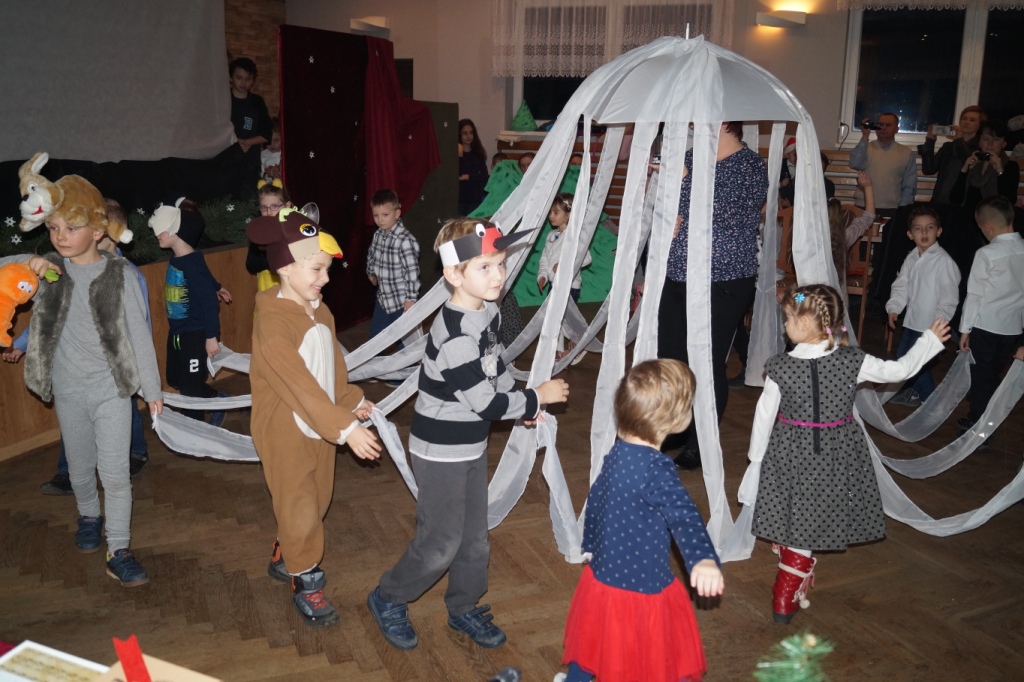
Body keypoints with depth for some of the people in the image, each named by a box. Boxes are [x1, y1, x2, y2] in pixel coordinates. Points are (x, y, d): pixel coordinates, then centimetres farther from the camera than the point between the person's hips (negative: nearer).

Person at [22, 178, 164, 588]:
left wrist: (152, 389, -3)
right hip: (68, 392, 3)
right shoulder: (48, 270, -3)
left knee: (115, 473, -3)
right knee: (80, 469, 18)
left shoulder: (119, 274, -9)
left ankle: (118, 551, 7)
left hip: (112, 389, -3)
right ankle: (89, 515, 45)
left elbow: (139, 334, -6)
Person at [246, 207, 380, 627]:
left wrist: (351, 402, -1)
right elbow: (299, 385, -30)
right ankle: (306, 585, 25)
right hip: (285, 432, -8)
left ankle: (284, 558, 44)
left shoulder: (319, 311, 2)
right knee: (299, 509, 5)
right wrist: (346, 428, -33)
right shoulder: (272, 322, -26)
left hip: (320, 427, 8)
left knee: (317, 501, 20)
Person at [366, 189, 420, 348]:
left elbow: (412, 271, -21)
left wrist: (411, 299, -19)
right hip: (383, 298, 8)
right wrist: (371, 273, 31)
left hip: (401, 301, -7)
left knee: (404, 341, 5)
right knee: (375, 338, 21)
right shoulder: (378, 235, 1)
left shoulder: (405, 240, -22)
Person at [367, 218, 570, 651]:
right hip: (441, 452, -8)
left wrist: (522, 400, 5)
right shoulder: (456, 335, -30)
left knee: (474, 536, 19)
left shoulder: (487, 311, -1)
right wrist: (537, 398, -12)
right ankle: (388, 600, 29)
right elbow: (487, 404, -25)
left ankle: (464, 608, 39)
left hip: (473, 446, 8)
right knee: (441, 542, 5)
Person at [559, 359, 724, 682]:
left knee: (591, 652, 28)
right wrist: (704, 559, -58)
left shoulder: (617, 453, -2)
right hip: (641, 587, -7)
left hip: (602, 577, 7)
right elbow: (682, 515, -43)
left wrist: (590, 545, 28)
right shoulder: (655, 468, -26)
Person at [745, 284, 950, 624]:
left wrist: (757, 458, 7)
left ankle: (795, 581, 37)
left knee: (790, 522, 18)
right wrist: (930, 340, 17)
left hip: (789, 456, -1)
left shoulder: (779, 368, -16)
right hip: (837, 456, 2)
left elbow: (764, 416, -8)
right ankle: (786, 598, 21)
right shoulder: (853, 361, -13)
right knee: (805, 529, 13)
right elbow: (899, 369, 1)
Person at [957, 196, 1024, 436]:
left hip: (985, 326, -5)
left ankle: (978, 427, 15)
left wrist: (965, 328, -4)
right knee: (992, 375, 17)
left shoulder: (987, 254, -15)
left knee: (980, 376, 8)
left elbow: (974, 294, -11)